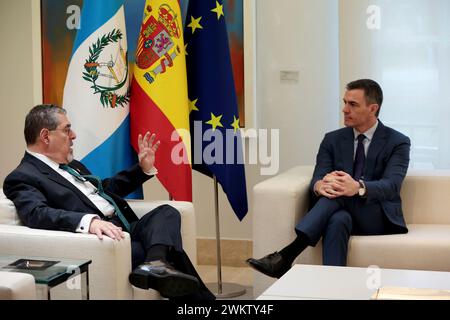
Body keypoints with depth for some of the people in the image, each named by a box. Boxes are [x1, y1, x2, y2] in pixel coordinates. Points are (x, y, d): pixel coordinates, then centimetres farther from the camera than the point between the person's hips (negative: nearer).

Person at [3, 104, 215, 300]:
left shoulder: (69, 164, 24)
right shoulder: (22, 177, -5)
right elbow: (37, 214, -24)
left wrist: (143, 168, 24)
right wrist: (89, 221, -39)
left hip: (125, 228, 9)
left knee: (166, 212, -17)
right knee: (168, 251, -22)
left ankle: (155, 264, -44)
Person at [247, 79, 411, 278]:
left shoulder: (398, 142, 0)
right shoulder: (333, 140, 10)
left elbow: (391, 185, -17)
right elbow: (317, 178, -5)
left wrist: (358, 187, -41)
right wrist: (320, 185, -33)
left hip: (378, 218, -2)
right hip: (342, 213, 2)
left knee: (340, 194, -34)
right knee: (338, 220, -37)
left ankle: (287, 255, -47)